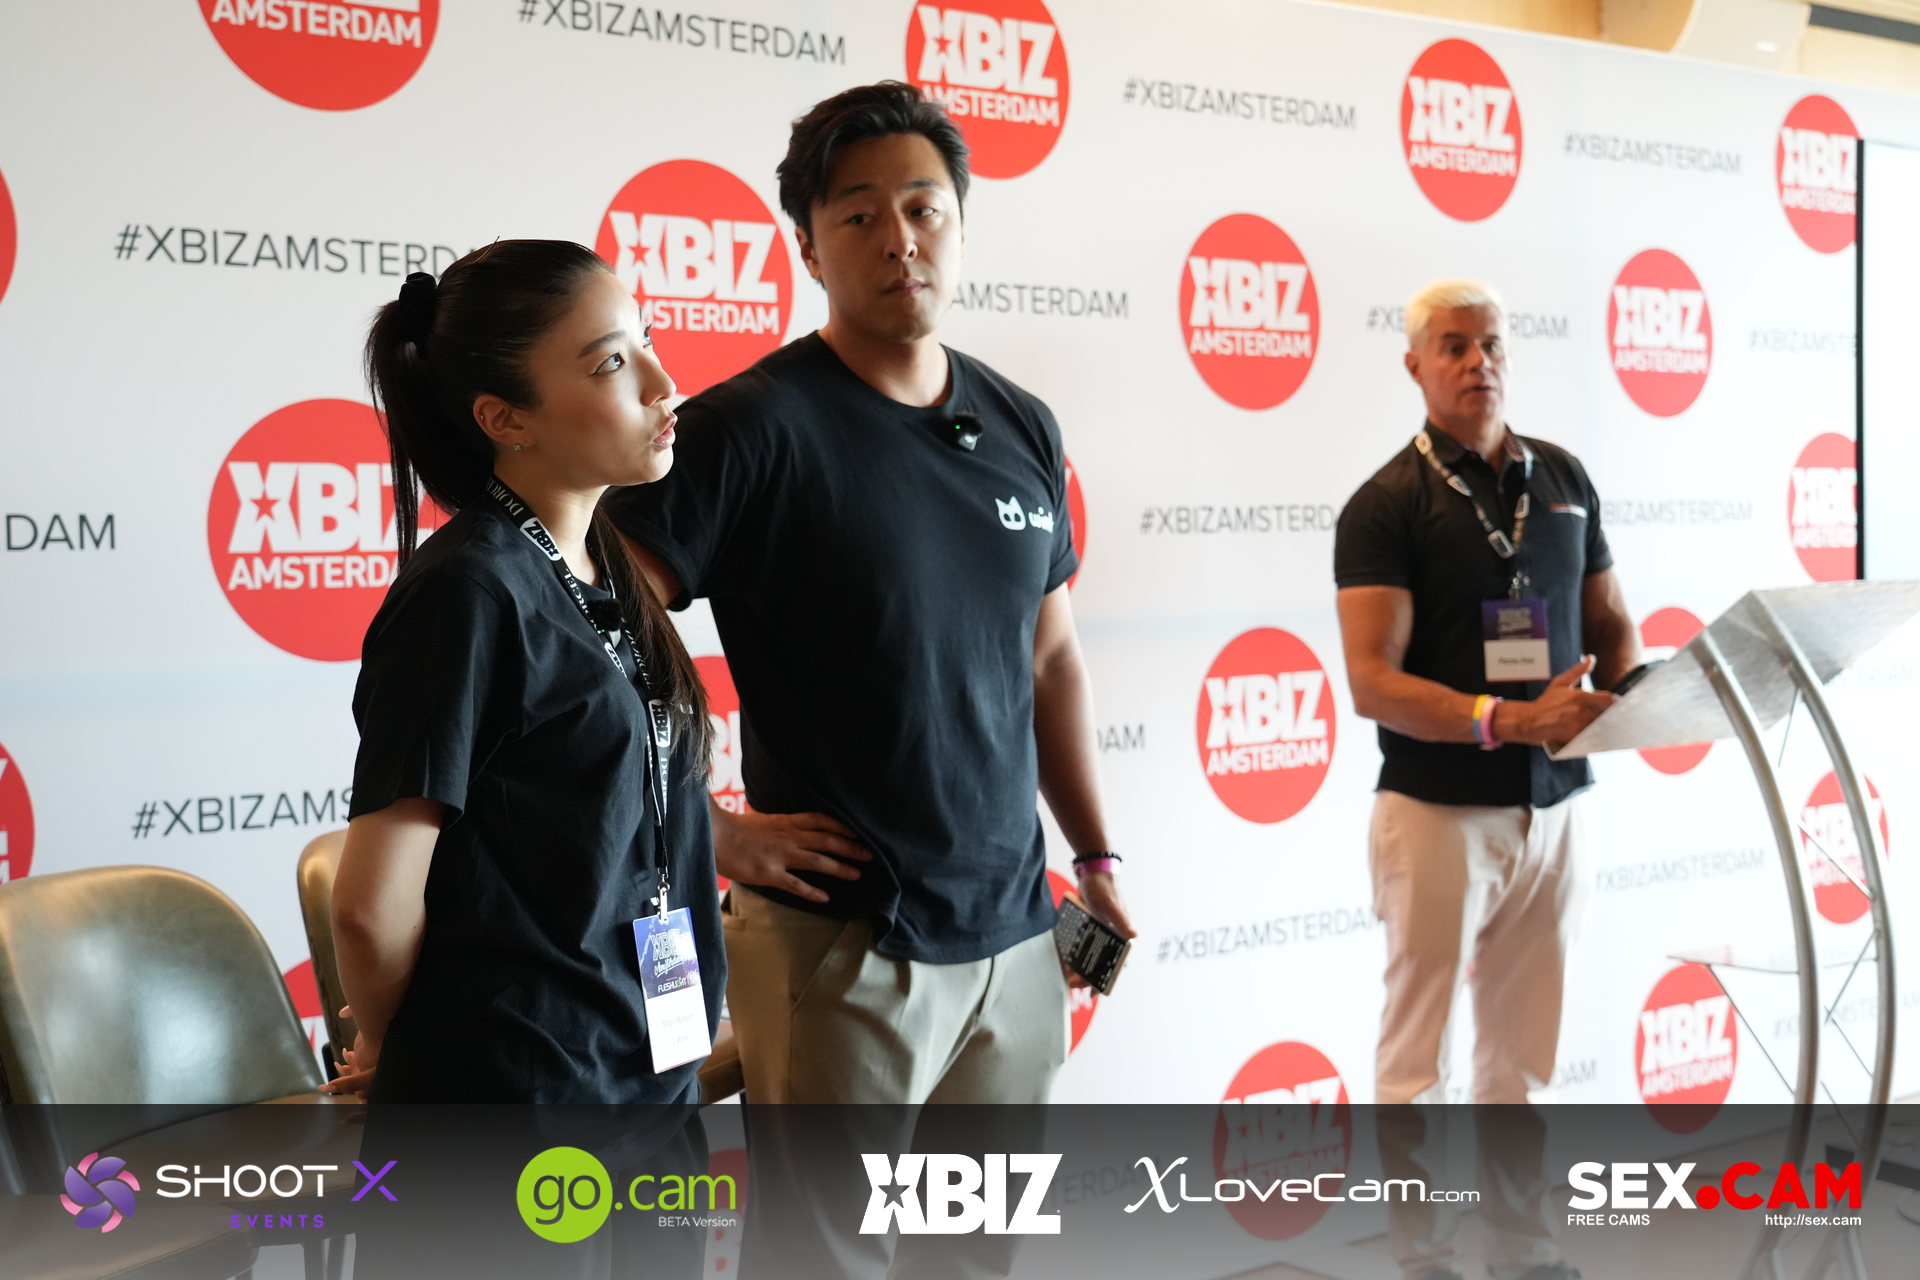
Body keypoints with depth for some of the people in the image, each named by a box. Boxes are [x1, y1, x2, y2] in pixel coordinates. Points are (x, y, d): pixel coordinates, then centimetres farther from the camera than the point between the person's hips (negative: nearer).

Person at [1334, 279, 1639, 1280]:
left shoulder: (1563, 477, 9)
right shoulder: (1386, 505, -7)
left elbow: (1611, 622, 16)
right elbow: (1372, 683, -15)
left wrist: (1624, 696, -6)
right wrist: (1503, 721, -26)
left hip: (1553, 806, 5)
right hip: (1438, 811, -5)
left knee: (1524, 1048, 15)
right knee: (1416, 1052, 5)